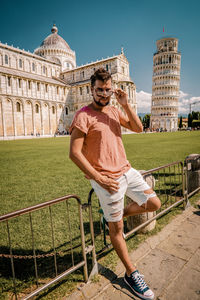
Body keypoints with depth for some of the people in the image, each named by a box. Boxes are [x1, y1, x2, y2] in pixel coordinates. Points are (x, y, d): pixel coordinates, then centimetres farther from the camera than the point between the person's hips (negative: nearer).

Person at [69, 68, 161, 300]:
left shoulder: (114, 111, 10)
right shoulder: (83, 115, -12)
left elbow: (138, 128, 5)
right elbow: (74, 153, -17)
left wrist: (125, 104, -7)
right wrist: (99, 179, -18)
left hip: (127, 171, 7)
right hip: (107, 179, -7)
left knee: (154, 204, 11)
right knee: (116, 229, 9)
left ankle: (116, 214, 30)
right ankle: (131, 273, 32)